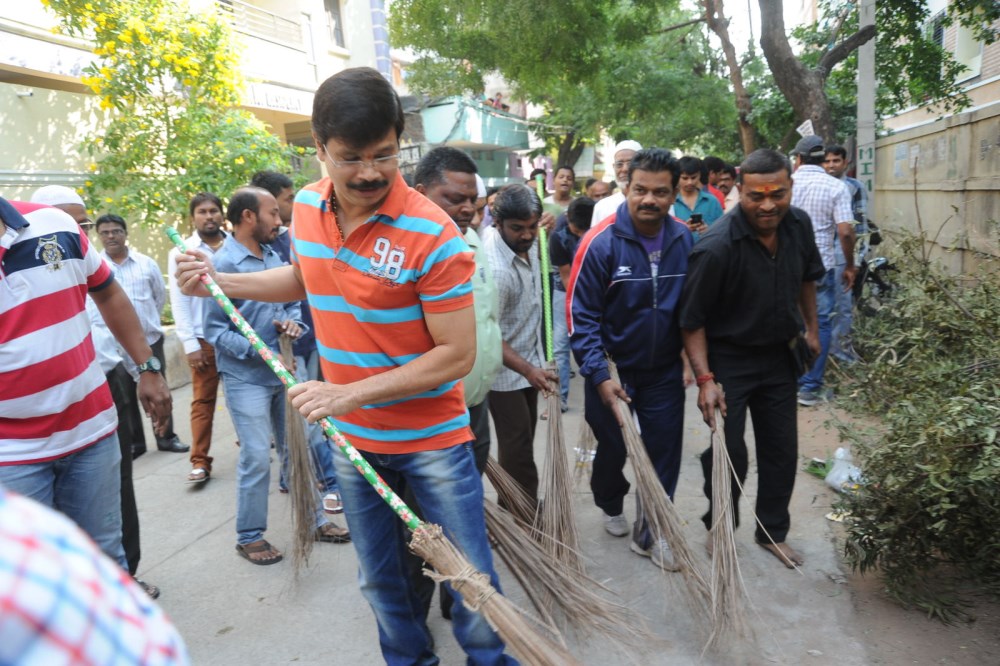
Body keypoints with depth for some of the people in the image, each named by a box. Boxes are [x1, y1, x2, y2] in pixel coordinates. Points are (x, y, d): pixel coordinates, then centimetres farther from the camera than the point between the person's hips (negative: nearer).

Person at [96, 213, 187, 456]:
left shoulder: (146, 263, 2)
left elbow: (161, 295, 12)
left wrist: (148, 320, 12)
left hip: (150, 339, 2)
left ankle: (166, 437, 23)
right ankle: (133, 443, 22)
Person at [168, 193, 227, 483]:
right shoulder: (181, 253, 3)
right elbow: (179, 302, 1)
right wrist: (190, 344, -5)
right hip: (204, 338, -1)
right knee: (203, 400, 0)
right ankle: (200, 462, 6)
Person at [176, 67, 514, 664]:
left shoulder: (431, 234, -23)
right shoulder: (307, 207, -3)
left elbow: (458, 355, -22)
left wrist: (350, 393, -24)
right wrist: (220, 282, 7)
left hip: (433, 440, -5)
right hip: (351, 436, 6)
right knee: (381, 580, 21)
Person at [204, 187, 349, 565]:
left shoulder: (273, 256, 8)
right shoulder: (224, 264, -14)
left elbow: (292, 302, 18)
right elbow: (214, 330, -16)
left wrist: (292, 322, -4)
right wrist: (259, 351, -23)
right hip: (246, 378, -7)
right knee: (256, 459, -2)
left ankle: (314, 520, 28)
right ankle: (249, 537, 17)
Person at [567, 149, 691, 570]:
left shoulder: (685, 241, -8)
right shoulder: (601, 243, -19)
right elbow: (581, 316, -17)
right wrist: (599, 375, -22)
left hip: (665, 370, 3)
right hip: (612, 369, -2)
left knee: (665, 451, 7)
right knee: (613, 448, 15)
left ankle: (650, 531, 26)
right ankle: (611, 506, 45)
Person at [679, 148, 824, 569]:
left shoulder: (799, 225, -8)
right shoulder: (716, 248, -28)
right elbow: (692, 321, -21)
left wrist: (811, 329, 15)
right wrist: (705, 380, -25)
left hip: (778, 355, 6)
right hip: (728, 359, -6)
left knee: (782, 450, 14)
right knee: (729, 454, 0)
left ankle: (773, 531, 34)